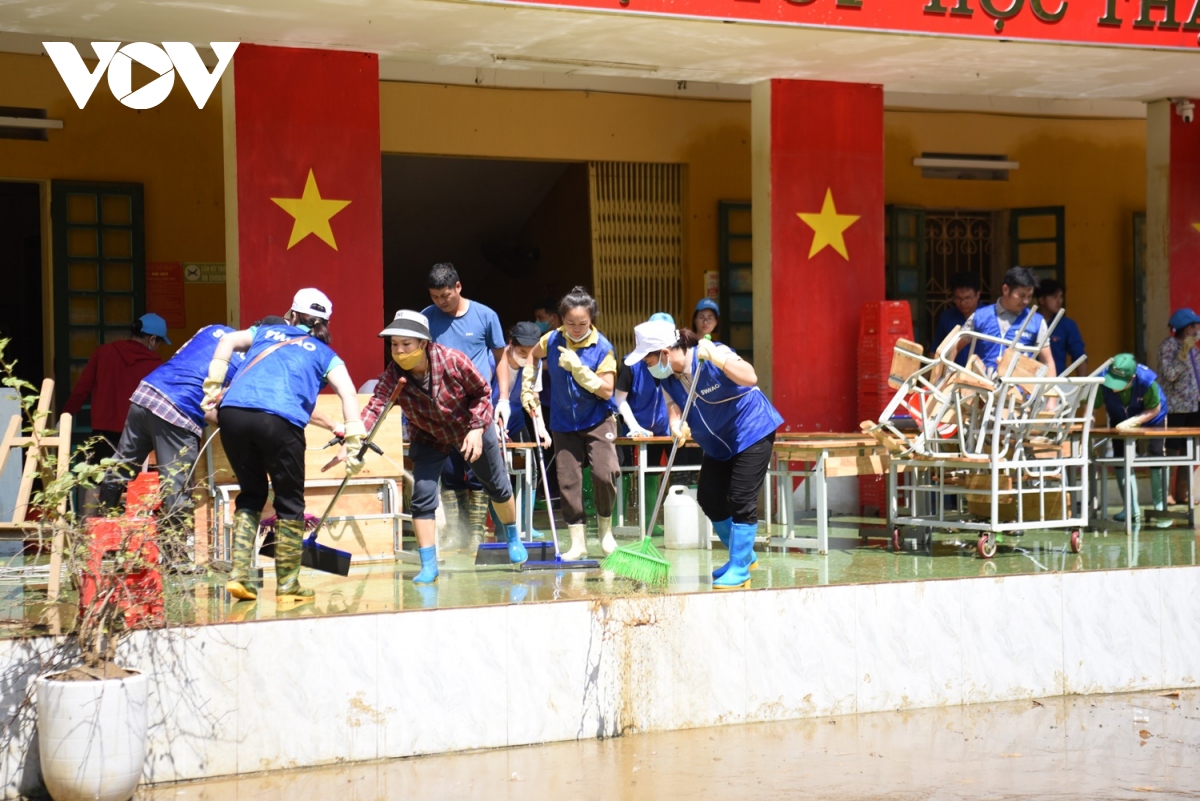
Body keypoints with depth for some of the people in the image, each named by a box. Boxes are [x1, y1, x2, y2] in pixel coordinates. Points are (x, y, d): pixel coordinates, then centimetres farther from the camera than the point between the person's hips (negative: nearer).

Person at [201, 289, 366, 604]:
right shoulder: (324, 354, 24)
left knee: (251, 493, 21)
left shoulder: (266, 332, 31)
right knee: (290, 503, 11)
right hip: (279, 420, -3)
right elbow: (348, 392, 8)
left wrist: (213, 388, 13)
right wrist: (353, 442, 3)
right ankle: (287, 586, 12)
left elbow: (228, 341, 15)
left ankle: (238, 576, 12)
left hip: (232, 412, 3)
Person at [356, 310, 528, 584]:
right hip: (429, 439, 1)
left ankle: (513, 538, 44)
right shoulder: (392, 377, -29)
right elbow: (374, 408, -45)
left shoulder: (453, 361, -32)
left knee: (497, 487, 16)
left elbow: (482, 392, -17)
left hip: (471, 430, 0)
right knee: (422, 495, -14)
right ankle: (428, 566, -6)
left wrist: (477, 429, -28)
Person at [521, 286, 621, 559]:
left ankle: (605, 528, 6)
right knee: (568, 481, 2)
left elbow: (606, 390, -19)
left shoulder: (602, 348, -15)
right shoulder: (552, 340, -6)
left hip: (597, 421, -3)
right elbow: (532, 356, 17)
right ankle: (578, 542, 12)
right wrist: (528, 388, 13)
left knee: (605, 473, -19)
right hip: (564, 423, 3)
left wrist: (578, 368, -26)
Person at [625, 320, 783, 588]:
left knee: (741, 501, -11)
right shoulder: (668, 378, -3)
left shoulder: (713, 356, -26)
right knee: (709, 498, 8)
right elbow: (673, 405, -11)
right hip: (718, 444, 8)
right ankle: (744, 555, 26)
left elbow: (750, 378, -39)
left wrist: (716, 358, -50)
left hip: (751, 433, -8)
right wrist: (677, 426, -33)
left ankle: (739, 569, -1)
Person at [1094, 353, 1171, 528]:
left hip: (1151, 419, -3)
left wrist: (1132, 422, -37)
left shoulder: (1147, 380, -40)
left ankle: (1161, 508, 2)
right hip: (1120, 421, 3)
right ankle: (1132, 509, 10)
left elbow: (1154, 410, -26)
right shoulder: (1102, 380, -37)